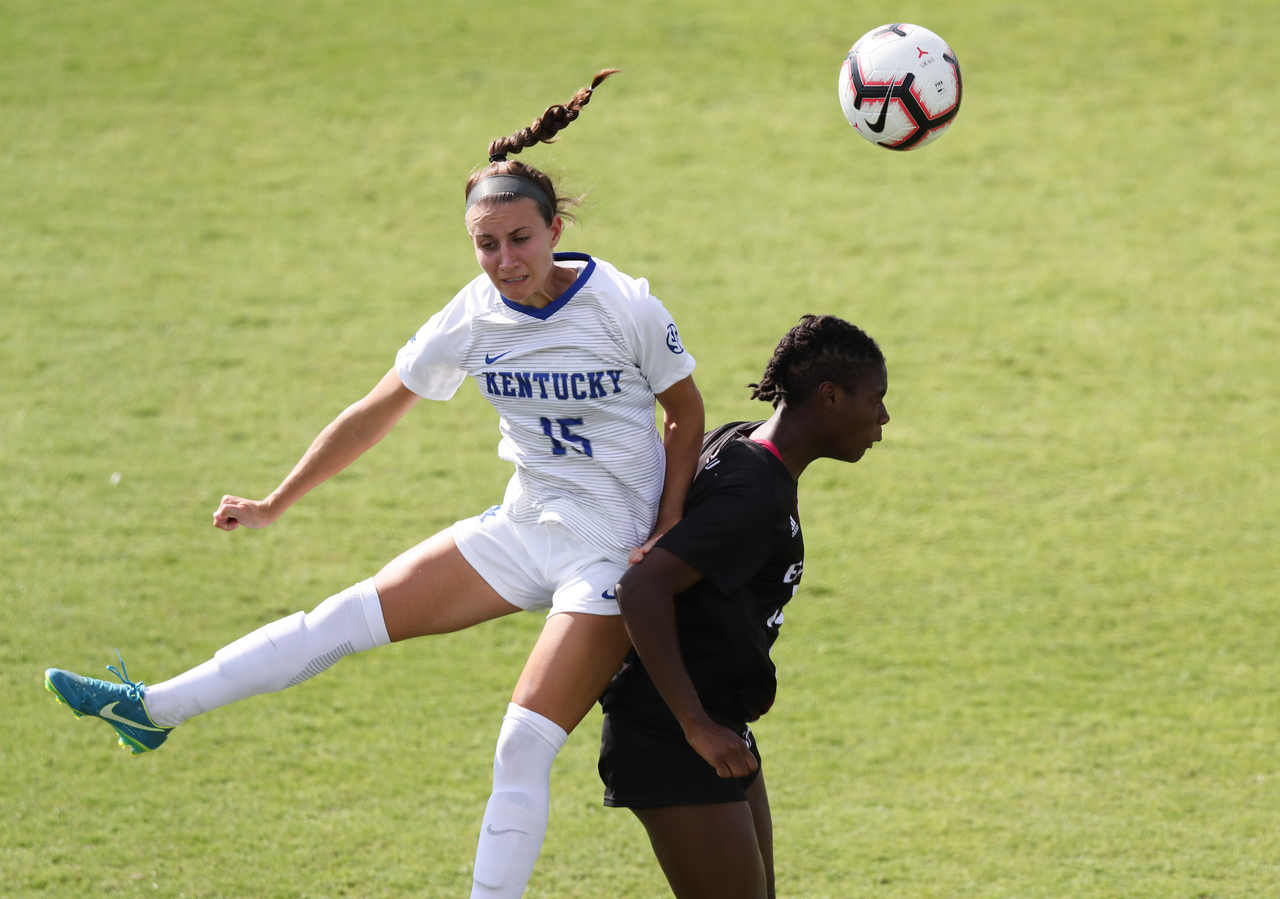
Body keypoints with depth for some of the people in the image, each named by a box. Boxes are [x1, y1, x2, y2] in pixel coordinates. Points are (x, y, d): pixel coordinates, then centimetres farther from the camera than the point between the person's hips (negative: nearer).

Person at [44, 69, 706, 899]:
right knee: (350, 617, 1)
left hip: (612, 553, -5)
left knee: (524, 751, -14)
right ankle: (152, 710, 8)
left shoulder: (625, 308, -17)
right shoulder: (472, 320, -5)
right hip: (524, 530, 5)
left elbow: (686, 411, -2)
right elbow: (374, 416, 7)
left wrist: (666, 533, -11)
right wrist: (277, 504, 12)